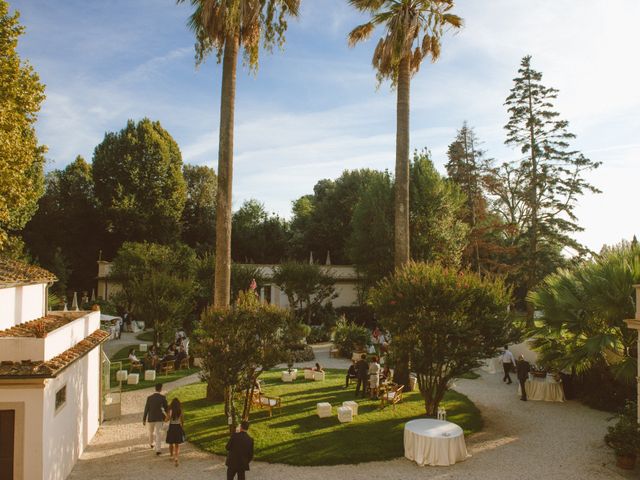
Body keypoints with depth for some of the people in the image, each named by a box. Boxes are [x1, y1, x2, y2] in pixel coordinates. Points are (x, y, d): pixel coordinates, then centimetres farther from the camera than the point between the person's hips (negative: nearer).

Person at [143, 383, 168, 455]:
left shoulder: (149, 397, -8)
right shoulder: (163, 397, -11)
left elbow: (146, 409, -4)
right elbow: (166, 407, -2)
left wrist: (144, 419, 4)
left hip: (151, 418, 2)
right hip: (159, 418, -2)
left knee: (151, 432, 26)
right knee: (158, 434, 0)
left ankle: (151, 443, 49)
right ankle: (158, 450, -10)